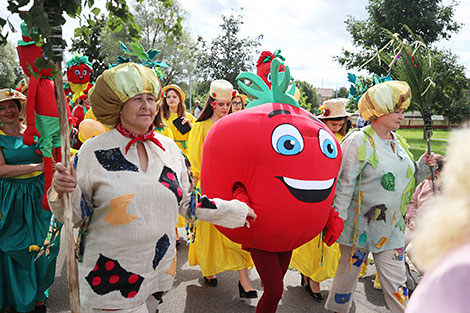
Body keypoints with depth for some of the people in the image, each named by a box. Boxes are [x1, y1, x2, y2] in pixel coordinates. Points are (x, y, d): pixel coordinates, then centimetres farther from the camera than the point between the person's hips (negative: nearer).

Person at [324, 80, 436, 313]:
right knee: (348, 272, 12)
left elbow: (405, 179, 19)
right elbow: (344, 184, -17)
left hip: (391, 228, 6)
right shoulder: (359, 141, -15)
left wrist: (423, 167, 1)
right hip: (360, 225, -6)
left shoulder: (398, 141, 9)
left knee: (396, 282, 11)